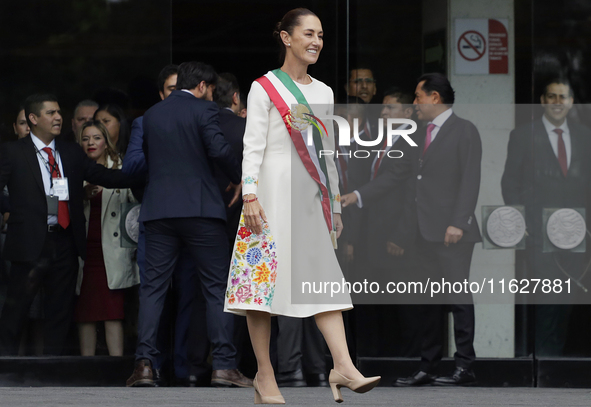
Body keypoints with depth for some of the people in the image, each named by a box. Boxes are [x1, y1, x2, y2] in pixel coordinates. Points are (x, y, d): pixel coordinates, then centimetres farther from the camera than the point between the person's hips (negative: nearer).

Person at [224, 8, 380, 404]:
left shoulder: (324, 93, 17)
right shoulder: (264, 88, 0)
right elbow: (253, 146, -6)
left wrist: (335, 202, 18)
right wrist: (249, 195, -16)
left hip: (312, 195, 5)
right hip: (274, 192, -5)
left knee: (327, 277, -7)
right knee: (264, 275, -4)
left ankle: (344, 367, -17)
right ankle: (265, 375, 0)